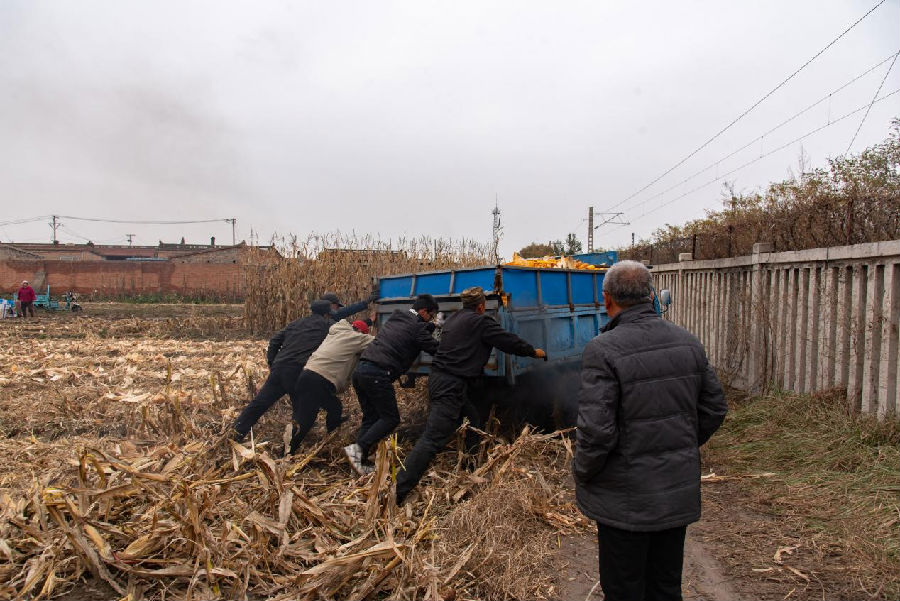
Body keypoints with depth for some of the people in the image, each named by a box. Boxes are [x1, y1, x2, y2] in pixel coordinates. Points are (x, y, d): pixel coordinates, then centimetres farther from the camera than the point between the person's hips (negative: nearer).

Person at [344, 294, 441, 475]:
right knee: (391, 418, 0)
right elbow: (435, 349, 0)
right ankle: (358, 448, -11)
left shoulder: (395, 318, 20)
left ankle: (359, 460, 11)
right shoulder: (416, 327, -4)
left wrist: (429, 328, 30)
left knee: (370, 418, 15)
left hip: (361, 369, 9)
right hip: (377, 373, -9)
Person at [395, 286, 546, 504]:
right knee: (432, 438, -12)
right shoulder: (481, 322, -7)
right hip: (452, 385, -9)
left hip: (438, 378, 9)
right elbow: (510, 341, -3)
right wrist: (534, 352, 14)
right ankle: (397, 491, -17)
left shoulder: (453, 319, 16)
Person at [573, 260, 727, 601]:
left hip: (626, 499, -6)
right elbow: (715, 409, 8)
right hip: (679, 492, 6)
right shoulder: (688, 342, 0)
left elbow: (596, 431, -24)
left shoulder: (603, 350, -21)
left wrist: (582, 474, -6)